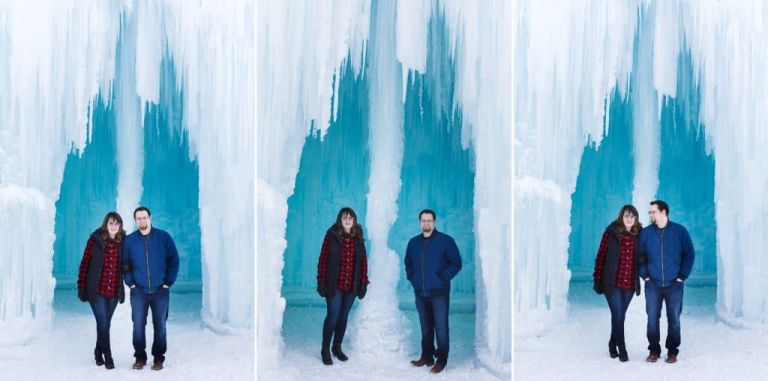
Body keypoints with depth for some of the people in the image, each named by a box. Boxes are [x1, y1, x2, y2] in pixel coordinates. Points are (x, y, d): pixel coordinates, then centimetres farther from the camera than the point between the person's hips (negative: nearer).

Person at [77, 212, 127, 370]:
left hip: (114, 292, 3)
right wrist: (81, 287, -4)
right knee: (103, 323, -7)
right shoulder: (95, 240, -5)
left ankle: (99, 352, 31)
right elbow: (84, 264, -2)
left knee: (105, 324, 12)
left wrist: (123, 290, 7)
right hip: (96, 290, -3)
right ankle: (107, 356, 6)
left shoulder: (122, 243, 2)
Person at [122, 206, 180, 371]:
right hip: (138, 291, 1)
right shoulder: (129, 240, 2)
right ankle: (140, 357, 14)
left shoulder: (164, 237, -2)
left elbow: (174, 260, 1)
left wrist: (168, 282, -4)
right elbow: (124, 264, 9)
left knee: (160, 326, 4)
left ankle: (159, 358, 14)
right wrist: (130, 282, -1)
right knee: (138, 326, 2)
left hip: (160, 290, -1)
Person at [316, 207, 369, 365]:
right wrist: (322, 281, -10)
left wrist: (363, 283, 3)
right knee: (333, 316, -5)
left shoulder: (358, 238, 6)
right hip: (334, 285, -4)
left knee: (344, 316, 12)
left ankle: (337, 347, 27)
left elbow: (363, 261, 7)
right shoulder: (332, 235, -6)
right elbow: (323, 259, -7)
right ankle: (325, 349, 11)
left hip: (351, 285, 4)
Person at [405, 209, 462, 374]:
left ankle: (441, 360, 2)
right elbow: (408, 263, 24)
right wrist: (411, 277, 10)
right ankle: (426, 357, 21)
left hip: (439, 293, -4)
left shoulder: (445, 240, -4)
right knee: (425, 327, 12)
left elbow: (456, 263, -5)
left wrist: (442, 278, -11)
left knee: (440, 327, -5)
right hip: (420, 293, 4)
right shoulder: (413, 242, 10)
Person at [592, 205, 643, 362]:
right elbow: (600, 256, -4)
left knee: (620, 315, 12)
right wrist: (597, 279, -5)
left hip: (630, 284, 3)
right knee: (618, 315, -5)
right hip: (612, 283, -3)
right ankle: (621, 349, 6)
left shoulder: (639, 235, 2)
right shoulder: (611, 233, -6)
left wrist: (644, 274, 6)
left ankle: (613, 344, 28)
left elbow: (642, 258, 13)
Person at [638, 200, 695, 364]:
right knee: (652, 318, 3)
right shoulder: (646, 232, 2)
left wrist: (682, 276, -4)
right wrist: (645, 275, -1)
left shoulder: (680, 231, -2)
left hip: (674, 284, -1)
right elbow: (639, 255, 8)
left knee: (674, 319, 4)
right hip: (652, 284, 1)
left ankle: (672, 352, 14)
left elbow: (689, 255, 2)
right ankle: (654, 350, 14)